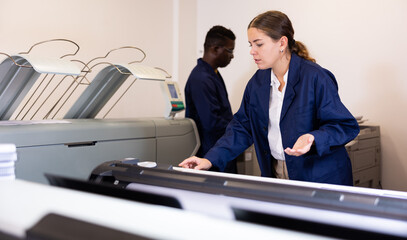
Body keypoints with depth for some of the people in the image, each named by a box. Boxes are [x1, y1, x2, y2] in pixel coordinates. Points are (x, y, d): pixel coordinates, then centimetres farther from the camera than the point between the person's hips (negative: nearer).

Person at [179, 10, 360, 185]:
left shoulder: (316, 78, -16)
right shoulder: (258, 82, 3)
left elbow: (346, 126, -14)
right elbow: (242, 126, 6)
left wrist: (312, 139, -33)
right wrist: (210, 159, -5)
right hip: (274, 174, 5)